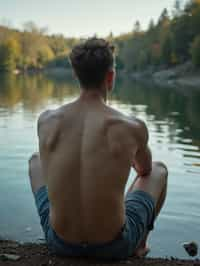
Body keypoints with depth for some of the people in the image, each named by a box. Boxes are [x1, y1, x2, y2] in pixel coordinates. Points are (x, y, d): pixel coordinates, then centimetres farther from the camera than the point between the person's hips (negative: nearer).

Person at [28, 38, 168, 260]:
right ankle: (139, 246, 41)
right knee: (159, 170, 24)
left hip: (60, 243, 3)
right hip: (113, 246, -2)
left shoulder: (46, 121, -9)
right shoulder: (133, 128, -16)